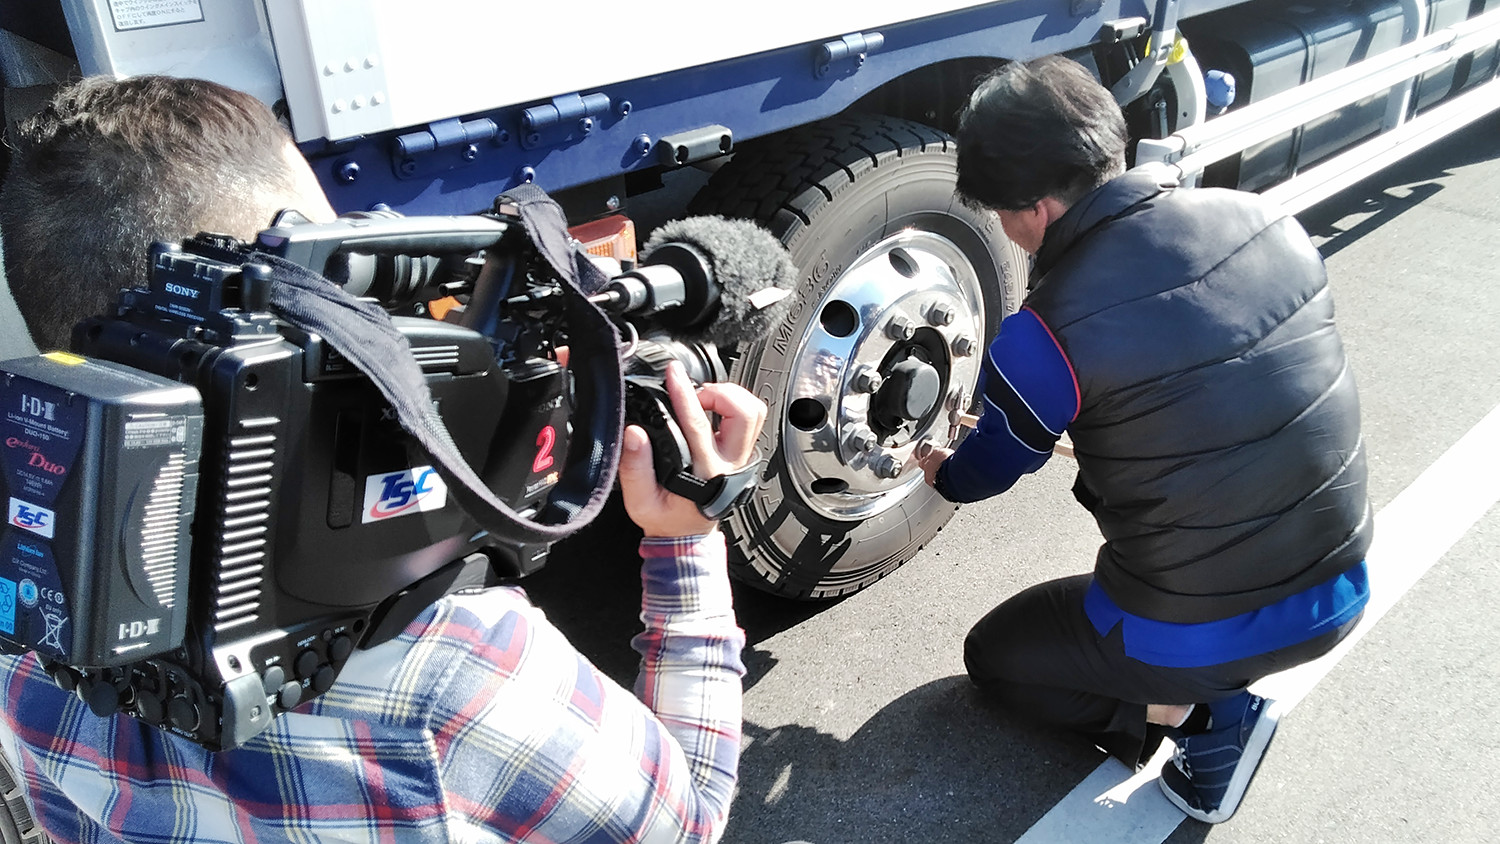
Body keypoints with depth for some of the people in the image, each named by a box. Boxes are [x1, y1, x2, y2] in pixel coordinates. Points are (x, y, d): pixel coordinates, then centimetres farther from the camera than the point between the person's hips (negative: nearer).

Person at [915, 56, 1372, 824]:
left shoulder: (1046, 335, -22)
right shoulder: (1263, 219, -5)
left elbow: (990, 466, 0)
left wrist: (940, 472, 24)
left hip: (1195, 635, -6)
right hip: (1341, 592, 6)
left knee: (994, 655, 22)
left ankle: (1198, 717, 4)